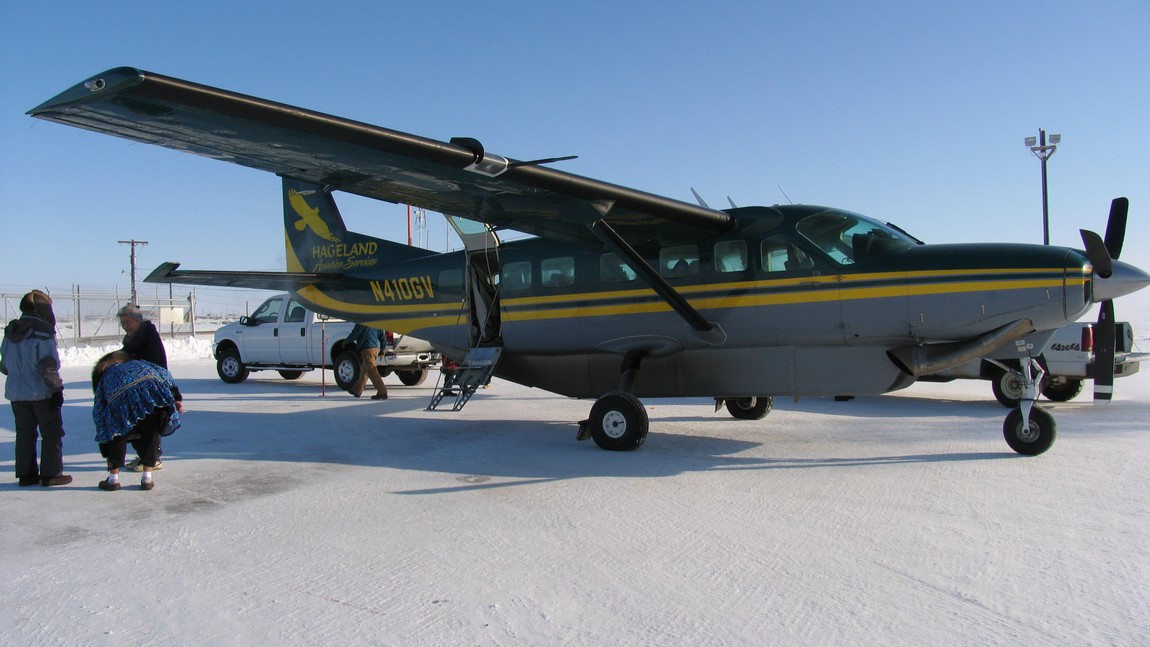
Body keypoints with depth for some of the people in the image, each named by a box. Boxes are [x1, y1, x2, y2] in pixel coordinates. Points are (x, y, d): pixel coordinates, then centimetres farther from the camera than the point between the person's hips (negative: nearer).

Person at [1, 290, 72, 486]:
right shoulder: (43, 332, -14)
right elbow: (48, 366, -17)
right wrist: (56, 389, -11)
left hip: (16, 393, 7)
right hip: (42, 393, -7)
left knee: (24, 433, 13)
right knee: (52, 433, 2)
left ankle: (25, 474, 17)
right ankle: (51, 474, 2)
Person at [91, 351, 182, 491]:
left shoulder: (103, 378, 39)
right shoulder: (138, 363, 43)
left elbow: (98, 413, 36)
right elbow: (164, 373, 23)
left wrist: (106, 452, 39)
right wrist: (176, 398, 15)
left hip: (121, 398, -1)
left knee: (119, 433, 23)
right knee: (151, 432, 19)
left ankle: (113, 478, 23)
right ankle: (147, 478, 17)